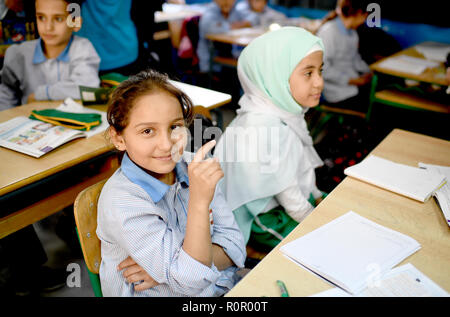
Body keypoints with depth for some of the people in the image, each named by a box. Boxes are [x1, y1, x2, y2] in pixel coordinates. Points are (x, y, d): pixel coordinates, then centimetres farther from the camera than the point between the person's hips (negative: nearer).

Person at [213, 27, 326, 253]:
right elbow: (288, 194, -24)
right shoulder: (261, 126, -31)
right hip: (267, 220, -9)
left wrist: (317, 197, 13)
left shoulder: (287, 111, -1)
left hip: (301, 200, 9)